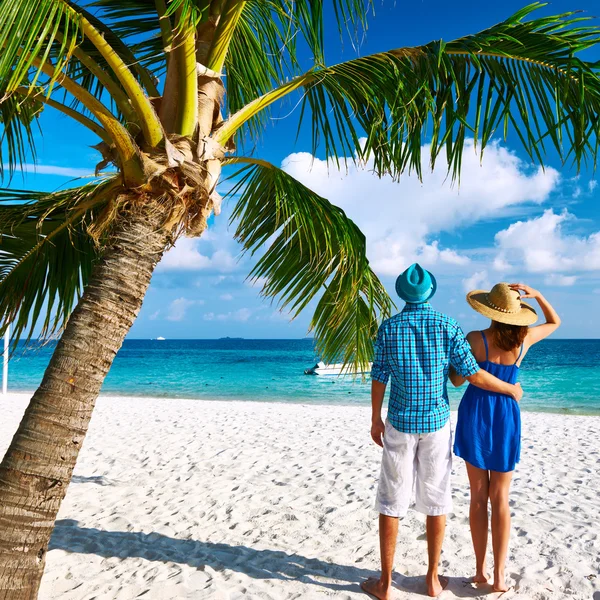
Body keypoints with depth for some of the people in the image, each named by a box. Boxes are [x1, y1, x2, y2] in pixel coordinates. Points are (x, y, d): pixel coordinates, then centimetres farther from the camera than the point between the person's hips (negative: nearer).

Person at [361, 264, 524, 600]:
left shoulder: (389, 328, -4)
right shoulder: (447, 327, -4)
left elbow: (379, 379, -3)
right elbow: (474, 375, -6)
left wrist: (376, 421, 9)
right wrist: (512, 389, 11)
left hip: (400, 424, -1)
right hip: (437, 423, 1)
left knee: (391, 503, 7)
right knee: (436, 501, 13)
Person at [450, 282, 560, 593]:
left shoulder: (475, 339, -13)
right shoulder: (524, 339, -4)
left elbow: (457, 380, -4)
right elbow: (555, 322, 16)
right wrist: (536, 294, 3)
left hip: (475, 415, -1)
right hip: (506, 418, 1)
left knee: (478, 496, 10)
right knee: (500, 498, 10)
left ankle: (481, 570, 17)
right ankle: (499, 576, 11)